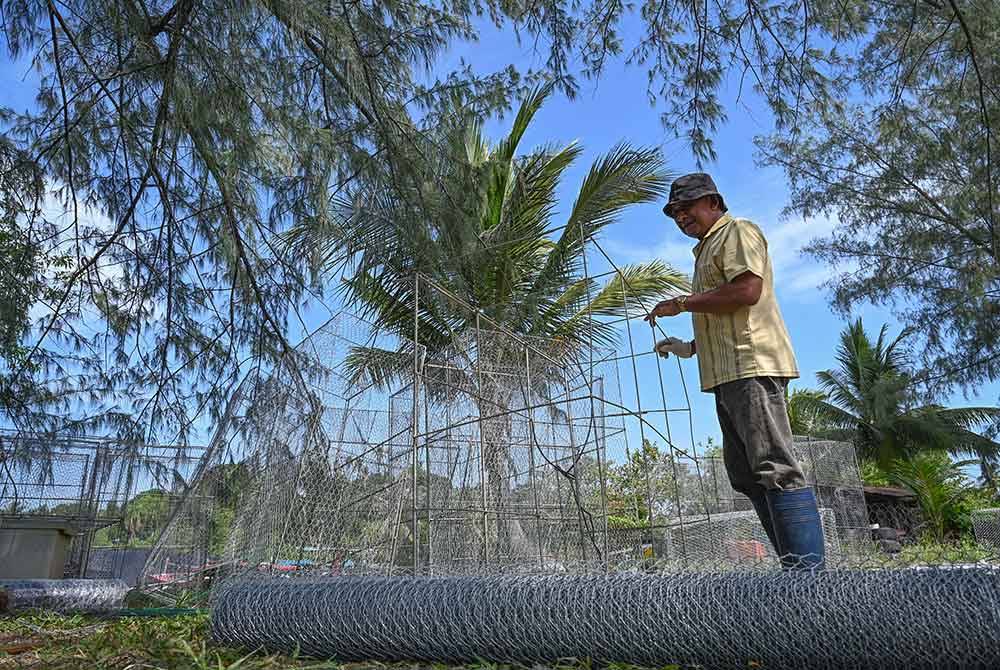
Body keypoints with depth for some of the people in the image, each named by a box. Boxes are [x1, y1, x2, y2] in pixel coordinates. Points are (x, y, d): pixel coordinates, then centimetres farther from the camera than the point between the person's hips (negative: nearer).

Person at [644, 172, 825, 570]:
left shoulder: (737, 231, 2)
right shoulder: (707, 250, 30)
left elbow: (747, 290, -16)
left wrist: (682, 303, -9)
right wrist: (691, 348, 22)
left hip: (751, 366, -10)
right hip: (728, 375, 10)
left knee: (774, 468, -14)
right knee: (747, 475, 7)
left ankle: (808, 566, -12)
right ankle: (794, 562, 9)